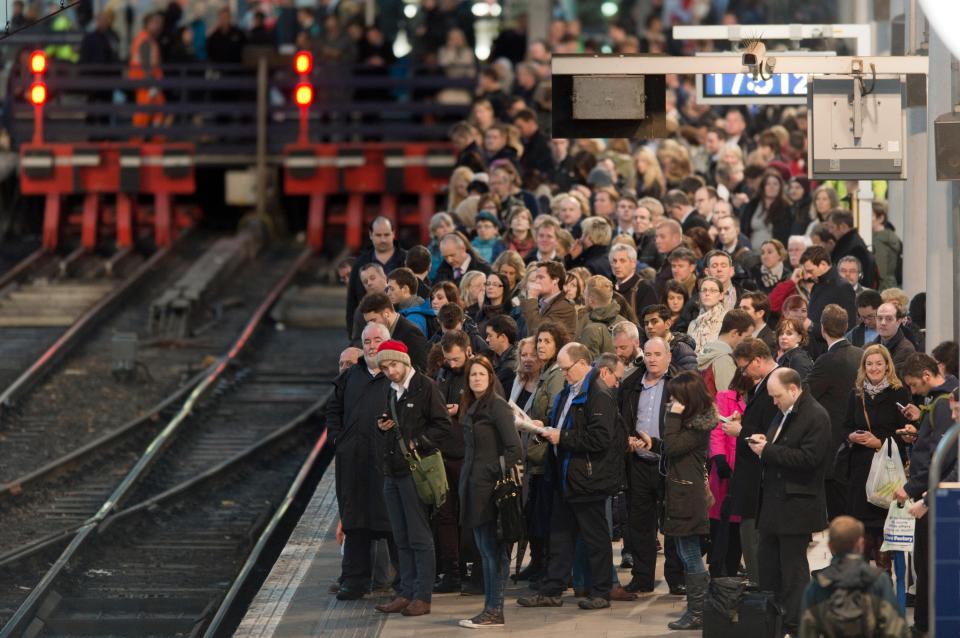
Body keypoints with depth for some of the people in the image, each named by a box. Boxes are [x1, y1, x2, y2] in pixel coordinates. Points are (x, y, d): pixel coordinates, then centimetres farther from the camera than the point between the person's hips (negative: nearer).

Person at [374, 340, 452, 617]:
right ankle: (406, 594, 13)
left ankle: (422, 597, -3)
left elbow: (442, 426, -11)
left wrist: (417, 443, -16)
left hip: (415, 469, -8)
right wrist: (383, 426, 6)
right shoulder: (391, 390, 16)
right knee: (402, 539, 10)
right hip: (393, 470, 8)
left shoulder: (425, 387, -8)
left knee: (419, 537, -5)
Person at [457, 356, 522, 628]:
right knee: (485, 549, 11)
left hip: (491, 485, -9)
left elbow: (514, 446, -16)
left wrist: (504, 478, -17)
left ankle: (494, 611, -5)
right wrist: (466, 481, 13)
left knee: (493, 549, -6)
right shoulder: (470, 407, 16)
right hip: (474, 484, 9)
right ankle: (490, 608, 14)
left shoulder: (497, 405, -10)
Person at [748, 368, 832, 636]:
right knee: (767, 563, 12)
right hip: (774, 503, 9)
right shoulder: (785, 414, 16)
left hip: (796, 506, -9)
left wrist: (768, 450, -19)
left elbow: (808, 458, -23)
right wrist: (763, 444, 3)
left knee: (793, 566, -4)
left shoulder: (816, 417, -14)